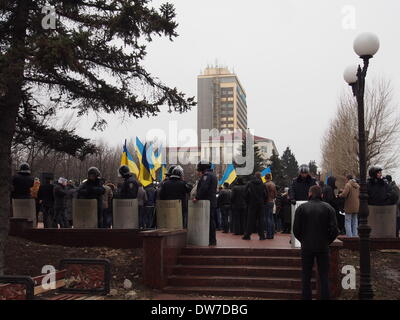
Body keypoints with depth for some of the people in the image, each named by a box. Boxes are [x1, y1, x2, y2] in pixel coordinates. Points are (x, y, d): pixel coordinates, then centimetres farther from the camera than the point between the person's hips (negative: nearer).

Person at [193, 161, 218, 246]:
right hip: (213, 202, 10)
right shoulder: (213, 175, 21)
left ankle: (212, 240, -7)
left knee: (209, 221, -8)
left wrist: (197, 198, -19)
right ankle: (212, 240, 19)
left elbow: (203, 188, -22)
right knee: (211, 220, 14)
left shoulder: (206, 175, -11)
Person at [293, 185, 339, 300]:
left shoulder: (301, 208, -3)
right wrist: (327, 241, 7)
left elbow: (296, 229, -5)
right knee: (324, 277, 9)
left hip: (307, 247, 0)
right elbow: (334, 230, -7)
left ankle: (306, 297, 14)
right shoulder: (328, 208, -2)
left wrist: (303, 241, 9)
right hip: (323, 247, 0)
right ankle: (325, 297, 10)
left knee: (306, 277, 10)